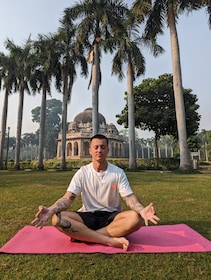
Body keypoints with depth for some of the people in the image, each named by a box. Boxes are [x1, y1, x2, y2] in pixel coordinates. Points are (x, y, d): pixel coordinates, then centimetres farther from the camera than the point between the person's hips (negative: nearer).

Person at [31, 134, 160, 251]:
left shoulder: (118, 172, -3)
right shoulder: (82, 172, -3)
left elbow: (129, 197, -10)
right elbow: (68, 198, -10)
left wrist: (142, 210, -34)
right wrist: (50, 210, -31)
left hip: (111, 217, 0)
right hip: (88, 216, 1)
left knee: (136, 218, -33)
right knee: (58, 219, -28)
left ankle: (81, 235, -23)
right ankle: (110, 240, -28)